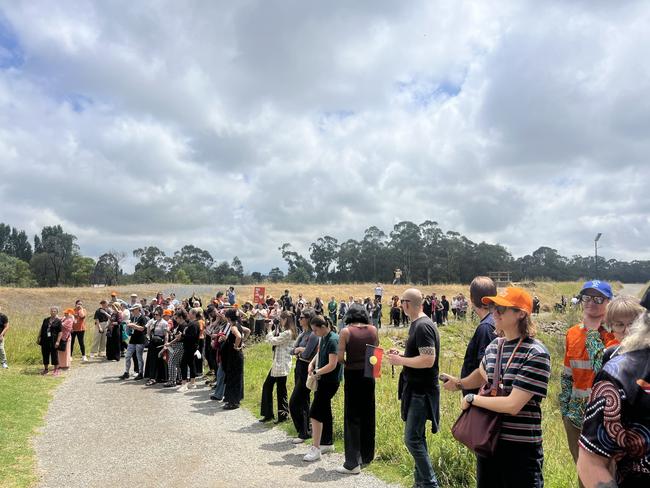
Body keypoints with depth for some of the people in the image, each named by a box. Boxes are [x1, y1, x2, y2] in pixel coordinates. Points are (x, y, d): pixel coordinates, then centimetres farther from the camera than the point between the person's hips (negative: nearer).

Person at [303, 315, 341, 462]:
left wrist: (316, 372, -13)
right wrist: (312, 364, 5)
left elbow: (332, 365, -22)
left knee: (315, 413, -9)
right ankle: (328, 444, 30)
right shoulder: (323, 338, 7)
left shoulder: (333, 340, -20)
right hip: (322, 380, 9)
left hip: (330, 382, -9)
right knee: (324, 412, 17)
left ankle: (315, 449, -2)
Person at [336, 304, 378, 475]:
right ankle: (366, 456, 29)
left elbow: (340, 358, -13)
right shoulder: (373, 329, 0)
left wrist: (347, 363, 6)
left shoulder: (346, 331, -11)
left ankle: (353, 463, 5)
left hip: (353, 375, -4)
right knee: (368, 416, 16)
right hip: (369, 375, 4)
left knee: (352, 418, 3)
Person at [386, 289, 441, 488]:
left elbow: (428, 360, -27)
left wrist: (400, 361, -18)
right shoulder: (417, 324, 10)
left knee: (412, 439, -5)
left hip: (421, 391, -10)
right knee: (417, 437, 17)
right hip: (416, 389, 10)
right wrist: (401, 354, 8)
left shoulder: (423, 326, -21)